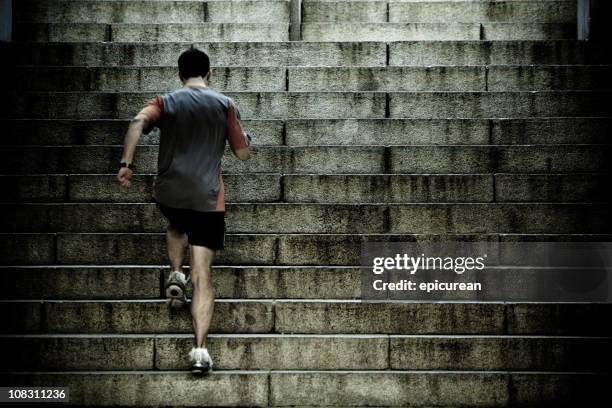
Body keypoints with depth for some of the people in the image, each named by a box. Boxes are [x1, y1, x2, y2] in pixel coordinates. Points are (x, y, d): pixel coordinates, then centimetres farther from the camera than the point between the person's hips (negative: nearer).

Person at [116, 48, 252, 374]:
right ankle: (200, 349, -16)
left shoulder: (166, 102, 5)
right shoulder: (225, 105, 4)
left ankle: (176, 275, 18)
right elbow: (243, 154, 6)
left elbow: (138, 123, -15)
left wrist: (126, 163, -18)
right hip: (208, 199, -1)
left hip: (168, 193, 2)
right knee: (202, 276, -4)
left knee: (177, 226, 39)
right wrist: (246, 138, 27)